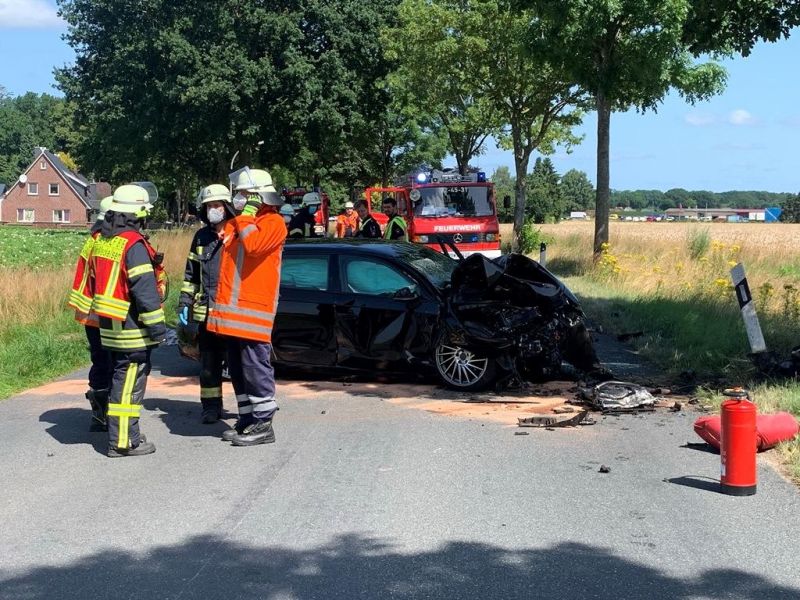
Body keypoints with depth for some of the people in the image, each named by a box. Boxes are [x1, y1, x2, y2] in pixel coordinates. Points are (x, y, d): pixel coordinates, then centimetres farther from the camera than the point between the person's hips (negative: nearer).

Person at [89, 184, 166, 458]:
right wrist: (156, 325, -17)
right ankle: (123, 442, 0)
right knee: (128, 382, -4)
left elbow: (97, 281, 18)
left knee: (121, 378, 18)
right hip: (131, 328, -9)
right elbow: (144, 289, -20)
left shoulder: (101, 241, 11)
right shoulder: (134, 245, -17)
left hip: (109, 325, 9)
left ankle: (121, 434, 27)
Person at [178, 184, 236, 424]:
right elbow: (191, 274, 17)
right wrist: (184, 304, 10)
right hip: (206, 311, 4)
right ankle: (211, 406, 16)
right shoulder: (201, 237, 13)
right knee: (208, 362, 8)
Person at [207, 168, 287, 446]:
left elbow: (253, 245, -26)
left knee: (255, 366, -6)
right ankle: (246, 419, 22)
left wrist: (247, 215, -12)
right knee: (237, 368, 13)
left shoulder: (273, 222, -7)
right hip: (231, 307, 9)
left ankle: (262, 425, -1)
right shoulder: (235, 222, 18)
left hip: (254, 308, -9)